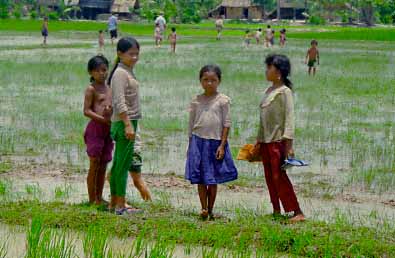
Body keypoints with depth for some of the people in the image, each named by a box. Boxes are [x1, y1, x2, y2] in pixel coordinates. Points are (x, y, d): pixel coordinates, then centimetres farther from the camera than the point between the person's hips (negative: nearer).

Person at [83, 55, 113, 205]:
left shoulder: (109, 88, 15)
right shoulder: (91, 89, -6)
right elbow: (87, 111, -12)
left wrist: (110, 112, -4)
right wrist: (104, 119, -20)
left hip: (108, 129, 7)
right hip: (95, 127, -7)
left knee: (103, 166, 10)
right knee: (94, 165, -4)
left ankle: (99, 198, 17)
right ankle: (92, 199, 1)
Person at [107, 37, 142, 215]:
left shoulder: (128, 72, 18)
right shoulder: (120, 73, -12)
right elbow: (120, 102, -19)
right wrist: (128, 124, -23)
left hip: (128, 122, 10)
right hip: (124, 122, -10)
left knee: (119, 163, 12)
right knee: (123, 163, -10)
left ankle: (114, 202, 17)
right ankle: (120, 205, -10)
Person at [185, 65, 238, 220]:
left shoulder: (223, 100, -1)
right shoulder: (196, 101, 6)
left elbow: (226, 124, -2)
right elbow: (191, 124, 12)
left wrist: (222, 145, -8)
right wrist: (190, 145, 10)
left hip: (216, 142, -2)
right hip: (198, 141, 2)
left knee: (213, 179, 5)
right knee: (200, 179, 0)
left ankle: (210, 210, 14)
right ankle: (204, 209, 5)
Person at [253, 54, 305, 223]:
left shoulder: (285, 91, -10)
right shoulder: (268, 91, 15)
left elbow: (289, 118, -15)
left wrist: (289, 143, -20)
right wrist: (259, 141, 21)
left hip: (278, 140, -8)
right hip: (266, 141, 8)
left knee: (279, 176, -12)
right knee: (270, 177, 9)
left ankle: (297, 213, -10)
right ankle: (276, 210, 17)